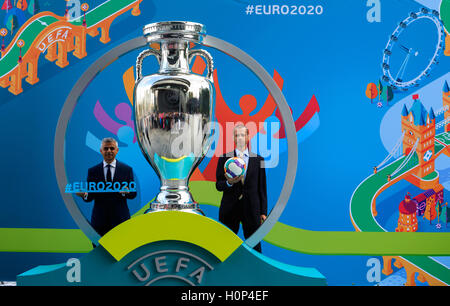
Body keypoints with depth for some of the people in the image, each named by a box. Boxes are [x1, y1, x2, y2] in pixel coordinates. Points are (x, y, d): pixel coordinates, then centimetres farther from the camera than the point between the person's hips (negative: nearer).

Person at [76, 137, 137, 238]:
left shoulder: (127, 169, 4)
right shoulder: (92, 171, 5)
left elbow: (133, 193, 3)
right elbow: (90, 196, 4)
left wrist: (127, 191, -19)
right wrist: (84, 195, -19)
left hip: (120, 219, 0)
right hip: (99, 219, 1)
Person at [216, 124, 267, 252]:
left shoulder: (258, 160, 6)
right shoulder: (224, 159, 5)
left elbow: (262, 188, 7)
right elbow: (218, 185, 3)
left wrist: (263, 212, 3)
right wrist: (229, 182, -20)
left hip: (252, 209, 0)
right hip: (230, 209, 0)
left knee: (254, 246, 2)